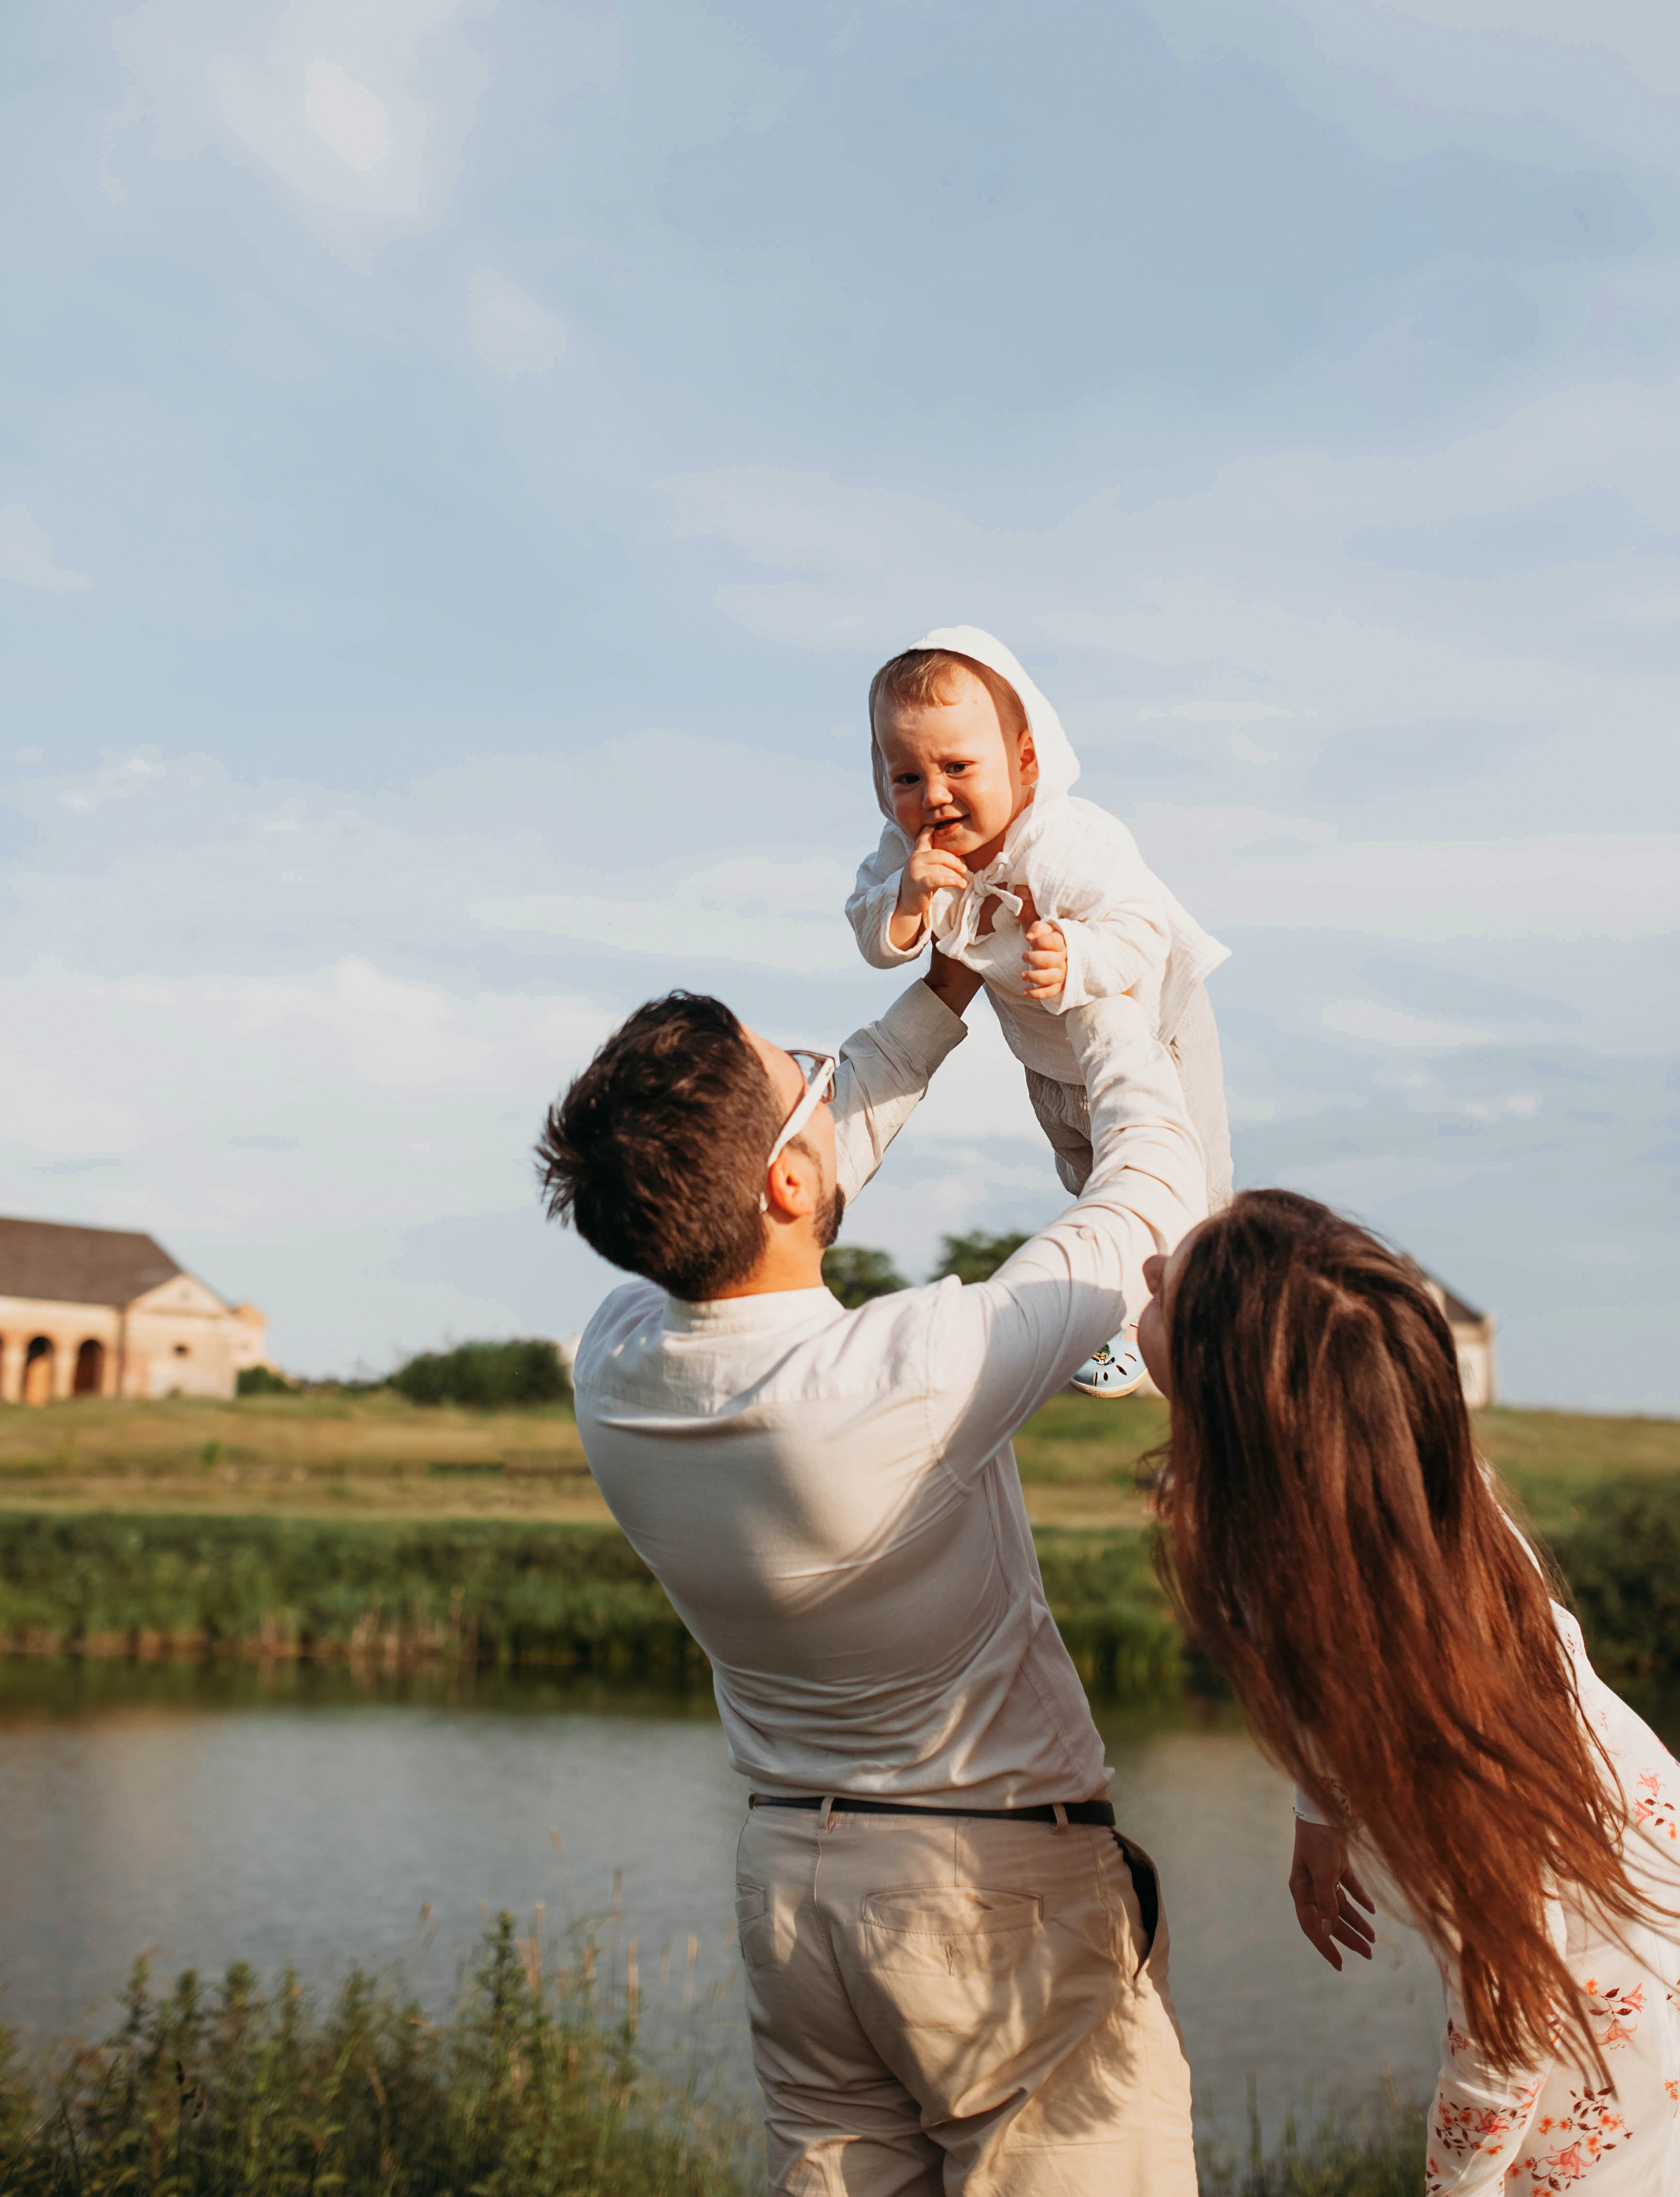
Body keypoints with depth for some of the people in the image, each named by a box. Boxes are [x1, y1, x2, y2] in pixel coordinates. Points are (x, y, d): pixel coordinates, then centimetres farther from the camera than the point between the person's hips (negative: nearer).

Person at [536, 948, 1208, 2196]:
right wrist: (1093, 988, 2)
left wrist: (949, 990, 14)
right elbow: (1159, 1185, -13)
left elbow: (838, 1138, 9)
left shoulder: (617, 1369, -9)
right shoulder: (919, 1374, -28)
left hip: (793, 1877, 6)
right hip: (1006, 1889, -6)